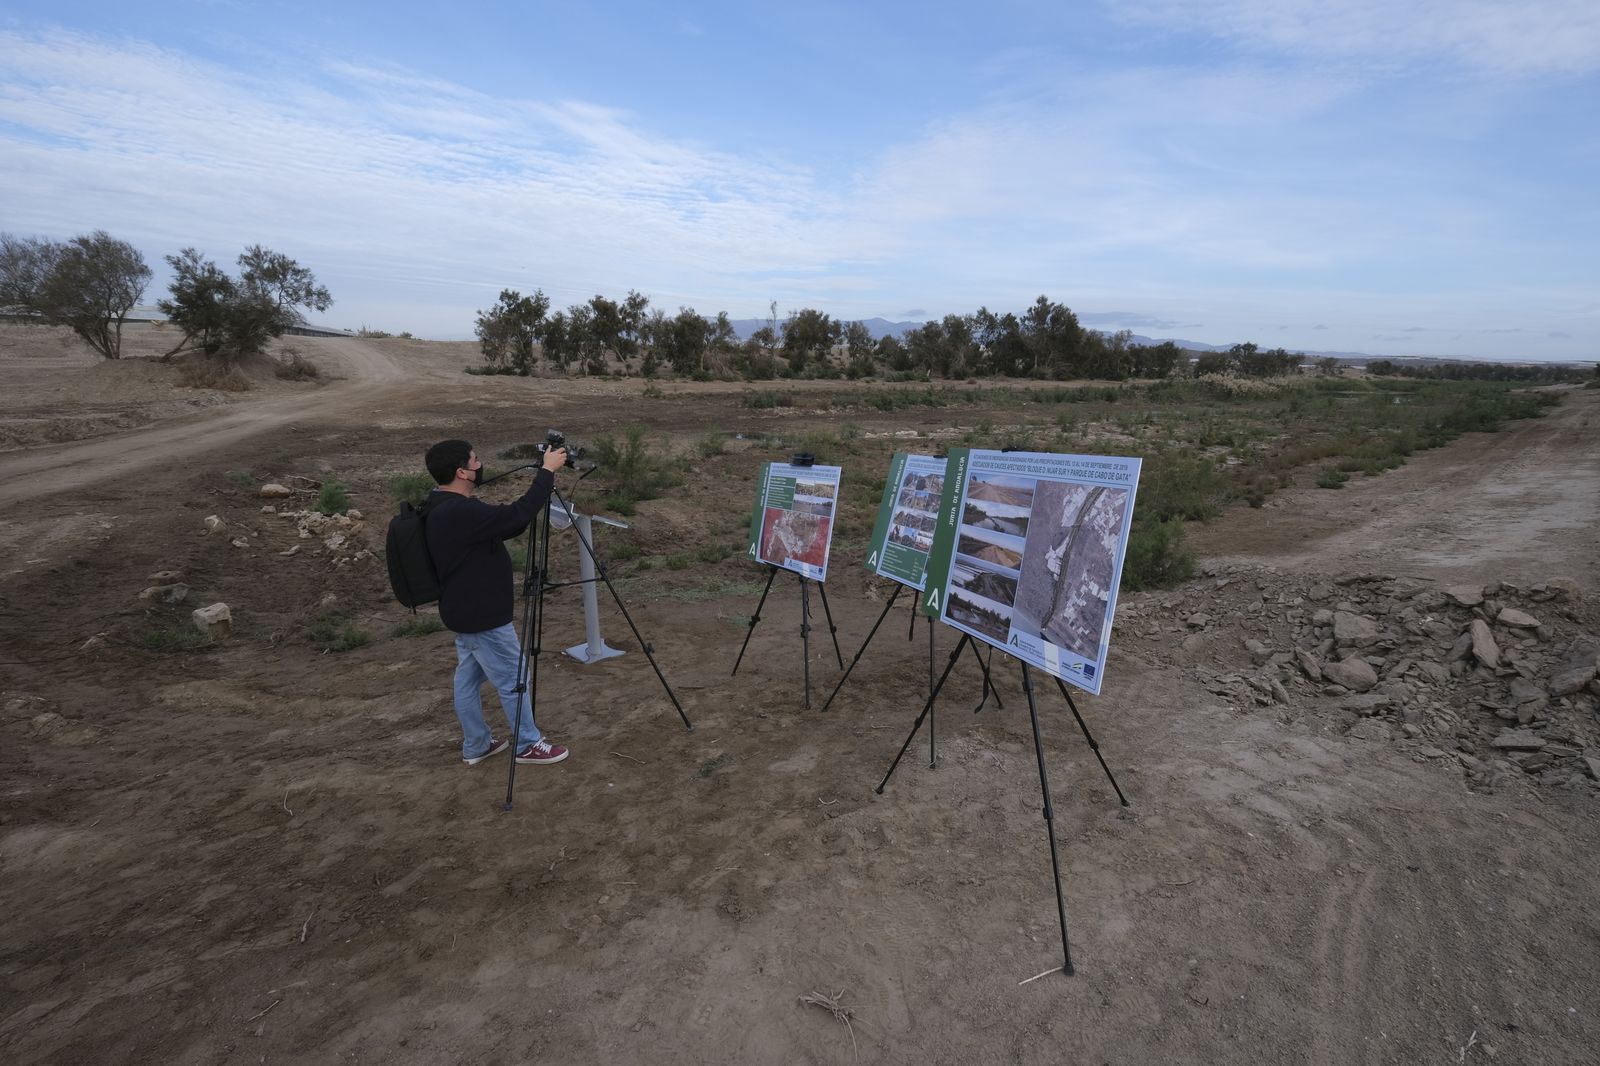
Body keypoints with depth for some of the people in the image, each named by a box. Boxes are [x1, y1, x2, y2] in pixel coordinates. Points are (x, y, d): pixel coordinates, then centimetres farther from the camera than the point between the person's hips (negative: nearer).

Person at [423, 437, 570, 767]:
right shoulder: (459, 512, -27)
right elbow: (517, 516, -32)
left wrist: (543, 479, 3)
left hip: (466, 613, 10)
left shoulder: (450, 508, 7)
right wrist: (547, 471, -24)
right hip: (482, 617, -10)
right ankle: (528, 745, 19)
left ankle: (475, 746, 32)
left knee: (469, 679, 18)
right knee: (514, 679, 4)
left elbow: (504, 526, 11)